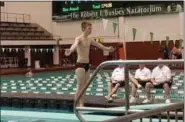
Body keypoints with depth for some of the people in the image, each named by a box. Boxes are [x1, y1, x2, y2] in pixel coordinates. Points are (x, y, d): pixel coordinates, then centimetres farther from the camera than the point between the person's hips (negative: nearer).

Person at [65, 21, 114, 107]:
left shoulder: (89, 40, 12)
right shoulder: (79, 39, -12)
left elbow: (99, 45, 30)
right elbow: (75, 45, -36)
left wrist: (107, 49, 41)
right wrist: (70, 51, -58)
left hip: (87, 64, 8)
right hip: (80, 64, -8)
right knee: (80, 85, -9)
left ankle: (82, 105, 14)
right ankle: (77, 105, -4)